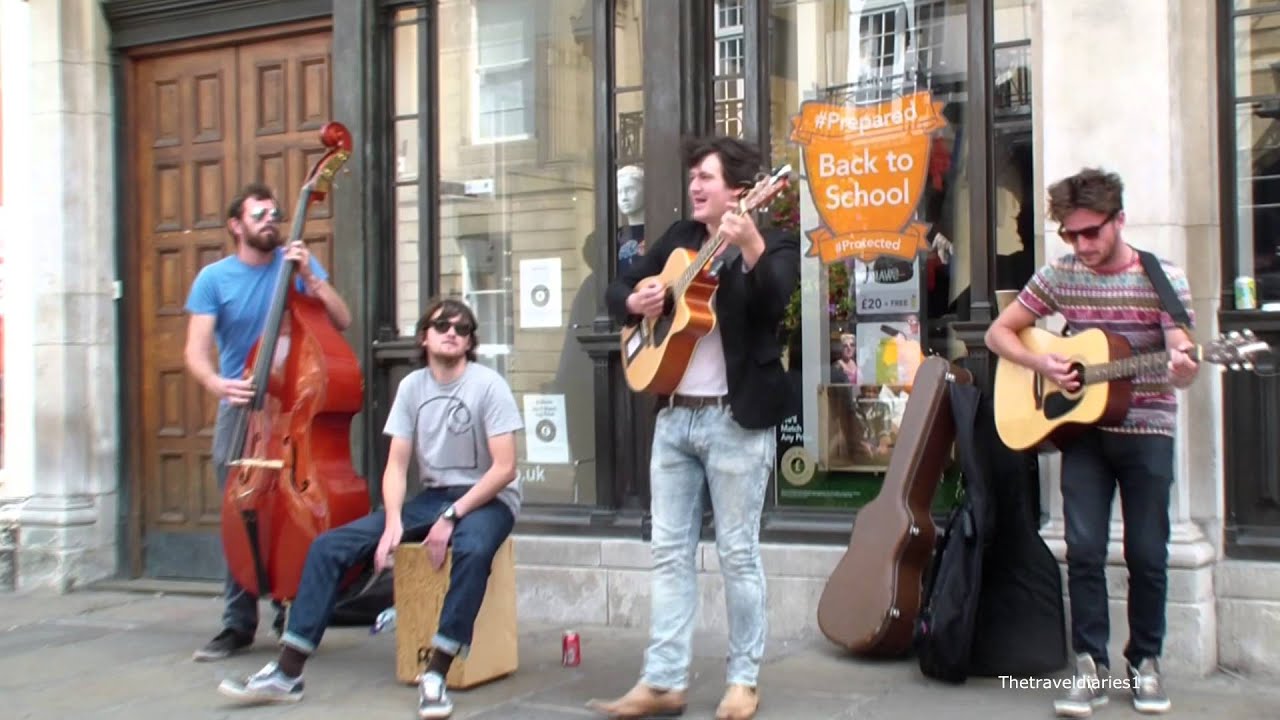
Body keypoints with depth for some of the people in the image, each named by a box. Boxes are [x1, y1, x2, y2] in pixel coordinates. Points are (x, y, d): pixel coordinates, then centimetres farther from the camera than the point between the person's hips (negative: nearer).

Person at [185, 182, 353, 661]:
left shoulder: (296, 263, 3)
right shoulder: (214, 277, 1)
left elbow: (341, 323, -6)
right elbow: (196, 350, -7)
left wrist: (309, 276, -17)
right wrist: (216, 382, -27)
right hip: (240, 405, 0)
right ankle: (239, 624, 8)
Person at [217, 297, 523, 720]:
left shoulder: (488, 385, -11)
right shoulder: (412, 386, 3)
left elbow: (504, 468, -16)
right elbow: (396, 465, 1)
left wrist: (452, 516, -23)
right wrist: (392, 522, -17)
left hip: (485, 498, -5)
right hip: (430, 497, 5)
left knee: (473, 549, -41)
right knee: (329, 546, -10)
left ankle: (436, 675, -32)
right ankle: (287, 672, -7)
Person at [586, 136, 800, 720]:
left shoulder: (774, 243, -4)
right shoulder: (679, 238, 14)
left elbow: (776, 302, -24)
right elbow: (617, 287, 18)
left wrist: (750, 245, -39)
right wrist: (635, 303, -3)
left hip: (736, 418, -6)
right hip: (674, 414, 6)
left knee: (737, 553, 1)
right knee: (669, 550, 6)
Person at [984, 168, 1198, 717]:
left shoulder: (1164, 279, -6)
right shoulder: (1059, 275, 1)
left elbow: (1182, 364, -12)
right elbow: (999, 333, 7)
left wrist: (1183, 367, -37)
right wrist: (1041, 364, -11)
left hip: (1146, 431, -1)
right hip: (1081, 427, 1)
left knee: (1147, 554, 3)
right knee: (1084, 550, -4)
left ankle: (1145, 662, 19)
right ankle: (1091, 665, 5)